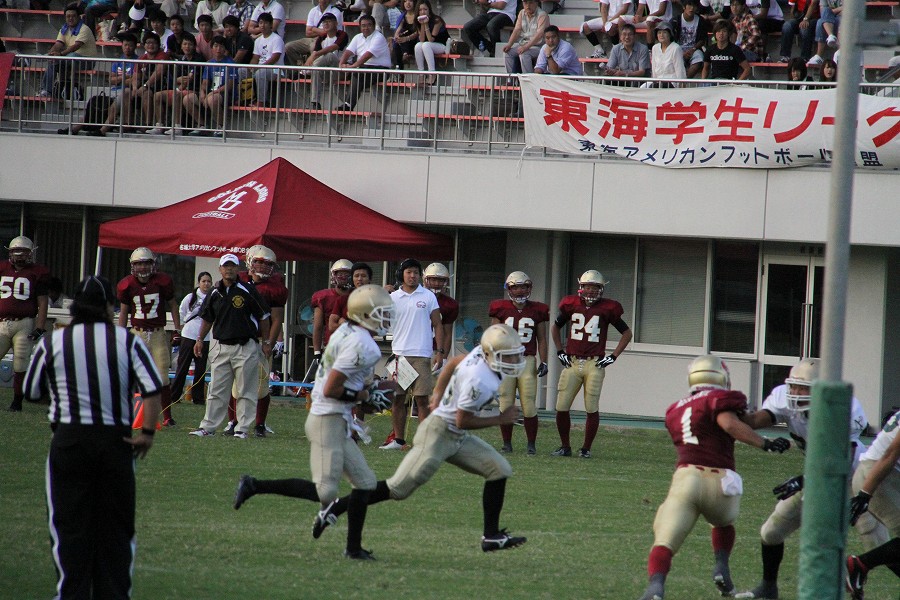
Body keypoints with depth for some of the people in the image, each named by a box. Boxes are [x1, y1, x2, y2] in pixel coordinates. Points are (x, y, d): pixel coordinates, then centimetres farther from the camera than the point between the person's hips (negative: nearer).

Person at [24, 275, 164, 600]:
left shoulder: (53, 343, -1)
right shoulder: (128, 341, -2)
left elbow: (31, 390, 8)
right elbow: (153, 389, -11)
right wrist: (147, 433, -3)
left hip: (70, 439, -1)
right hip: (116, 440, 1)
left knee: (68, 525, 5)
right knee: (116, 527, 10)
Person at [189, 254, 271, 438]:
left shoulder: (247, 291, -4)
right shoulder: (215, 293, 8)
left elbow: (263, 317, 1)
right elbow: (207, 319, 21)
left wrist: (266, 342, 2)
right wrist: (200, 339, 13)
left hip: (245, 346, -4)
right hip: (220, 346, 4)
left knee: (245, 391, 0)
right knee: (216, 390, 6)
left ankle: (243, 428, 5)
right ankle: (208, 426, 8)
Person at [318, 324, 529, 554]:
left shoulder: (482, 353, -1)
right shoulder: (479, 381, -28)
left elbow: (453, 363, 17)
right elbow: (463, 421, -21)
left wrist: (439, 394, 25)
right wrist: (501, 420, -14)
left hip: (458, 438, 10)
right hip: (439, 434, -10)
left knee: (499, 470, 3)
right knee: (400, 488, -7)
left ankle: (492, 536, 7)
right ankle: (337, 507, 2)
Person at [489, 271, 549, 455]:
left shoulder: (537, 311, 7)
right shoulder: (501, 309, 4)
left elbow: (542, 339, 11)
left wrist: (543, 362, 4)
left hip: (527, 361, 0)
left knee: (529, 405, -5)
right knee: (505, 405, 1)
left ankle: (531, 444, 5)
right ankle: (507, 443, 11)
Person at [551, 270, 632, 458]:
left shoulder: (607, 308, -1)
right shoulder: (571, 305, 6)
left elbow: (627, 333, 8)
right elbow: (555, 327, 23)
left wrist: (613, 356, 1)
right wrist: (560, 351, 13)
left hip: (594, 364, -2)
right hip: (572, 363, 2)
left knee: (592, 409, -1)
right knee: (562, 408, -2)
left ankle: (586, 448, 10)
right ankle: (565, 446, 12)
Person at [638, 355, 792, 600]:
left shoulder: (675, 410, 22)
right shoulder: (719, 399, 3)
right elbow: (730, 424, -15)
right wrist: (766, 444, -13)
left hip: (685, 477, 2)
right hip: (719, 483, -2)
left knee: (664, 543, -6)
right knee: (723, 522, 32)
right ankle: (721, 566, 11)